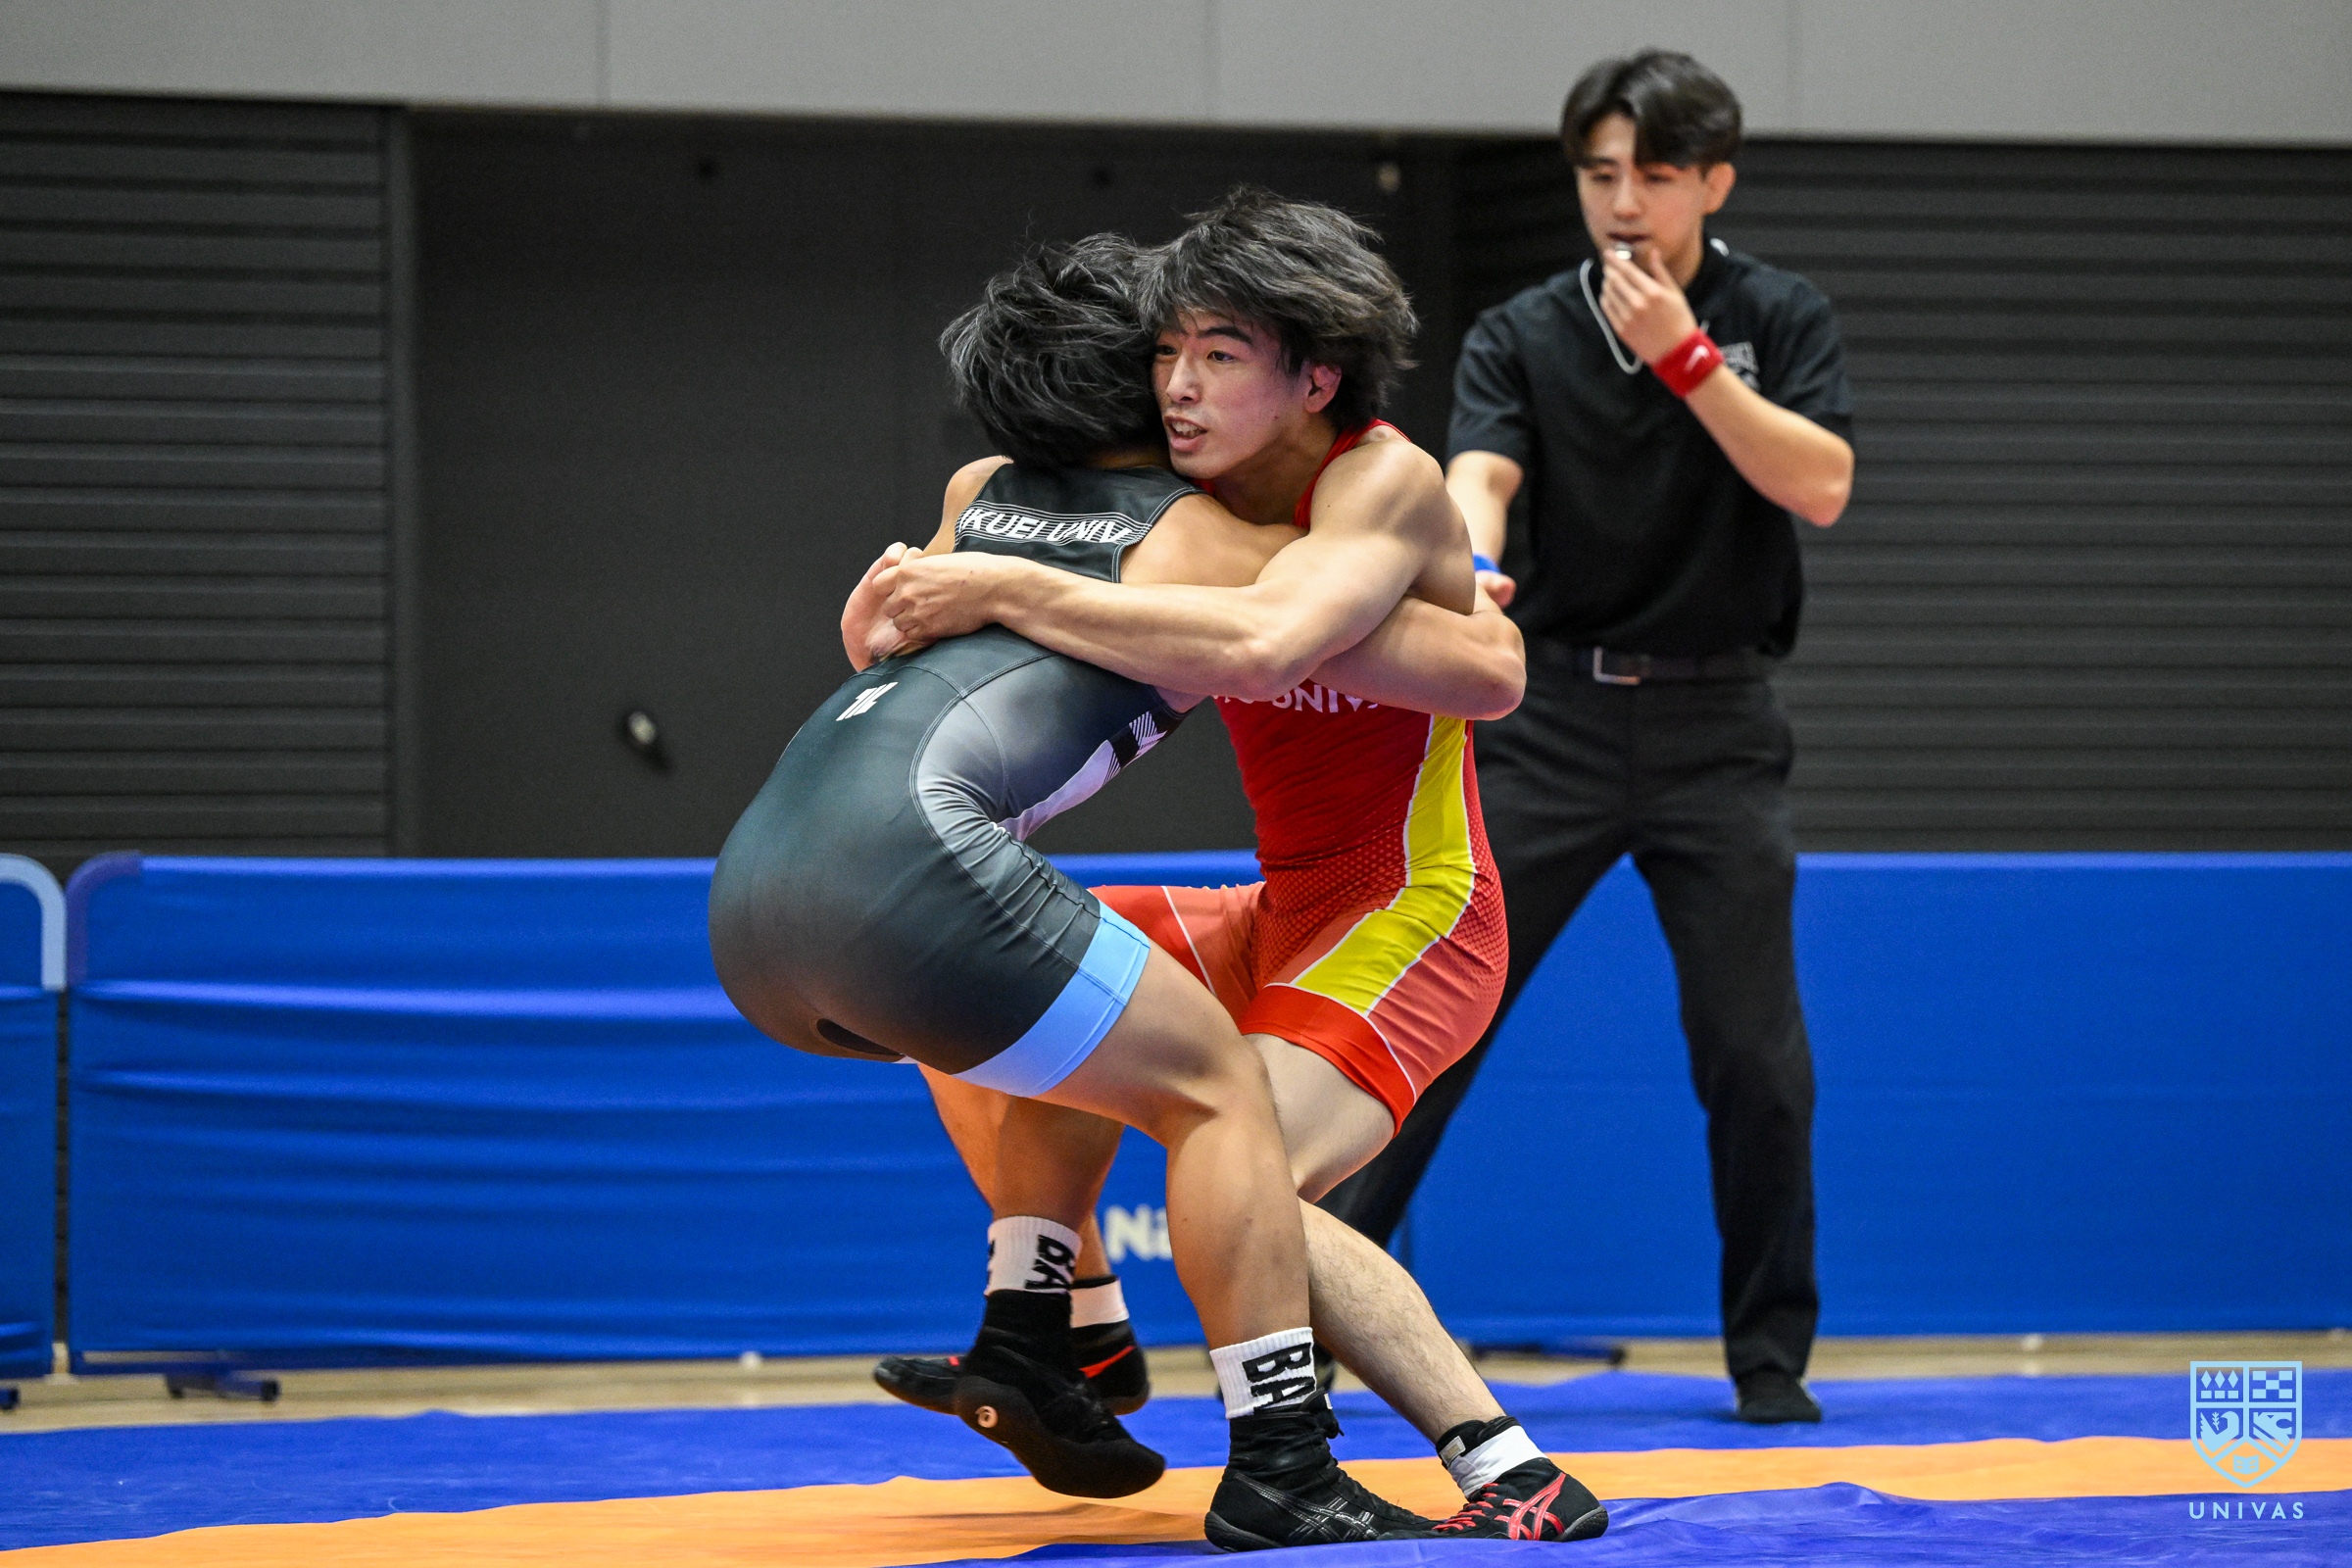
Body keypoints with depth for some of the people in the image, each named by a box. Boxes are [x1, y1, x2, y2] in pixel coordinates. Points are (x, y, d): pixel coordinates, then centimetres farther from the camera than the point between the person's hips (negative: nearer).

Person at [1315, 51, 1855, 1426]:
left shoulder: (1780, 320, 1)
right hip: (1550, 718, 1)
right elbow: (1480, 474, -15)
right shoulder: (1520, 336, 2)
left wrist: (1685, 356, -20)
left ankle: (1772, 1355, 10)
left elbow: (1820, 487, -13)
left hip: (1715, 728, -1)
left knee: (1755, 1054, -3)